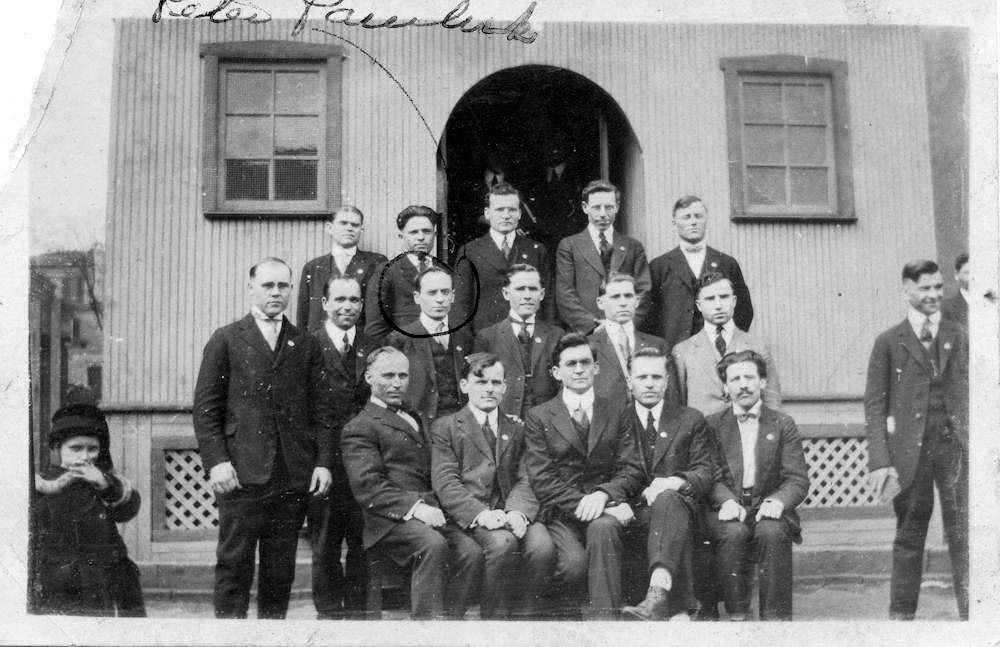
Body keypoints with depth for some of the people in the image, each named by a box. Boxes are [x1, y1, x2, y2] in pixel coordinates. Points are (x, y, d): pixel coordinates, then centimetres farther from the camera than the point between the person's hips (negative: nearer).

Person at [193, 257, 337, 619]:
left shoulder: (307, 346, 14)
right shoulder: (226, 340, 7)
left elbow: (323, 409, 11)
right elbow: (205, 408, 2)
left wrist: (324, 461, 0)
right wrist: (216, 460, -9)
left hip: (294, 477, 3)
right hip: (241, 474, -2)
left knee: (281, 570, 8)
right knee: (234, 565, 0)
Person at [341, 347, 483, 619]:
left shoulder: (418, 418, 30)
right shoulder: (359, 428, 5)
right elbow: (367, 486, -8)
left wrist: (434, 506, 7)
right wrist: (414, 506, -21)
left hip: (430, 512, 6)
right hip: (390, 518, -6)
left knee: (471, 551, -21)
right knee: (433, 545, -34)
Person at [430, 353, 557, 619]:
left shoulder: (515, 428, 21)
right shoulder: (445, 427, 10)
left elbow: (523, 479, 10)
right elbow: (445, 484, -2)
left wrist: (518, 511, -13)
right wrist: (481, 514, -20)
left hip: (511, 510, 3)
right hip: (471, 514, -3)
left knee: (542, 545, -26)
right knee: (502, 543, -33)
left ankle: (527, 617, -10)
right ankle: (494, 618, -16)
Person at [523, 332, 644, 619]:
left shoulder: (618, 411, 14)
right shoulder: (538, 417, 8)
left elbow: (631, 469, 5)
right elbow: (542, 480, -2)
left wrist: (603, 494, -16)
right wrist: (584, 504, -16)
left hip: (605, 511, 1)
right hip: (560, 515, -1)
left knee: (602, 527, -34)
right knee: (574, 563, -30)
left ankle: (603, 616, -28)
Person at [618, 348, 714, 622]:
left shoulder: (691, 420, 17)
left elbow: (704, 474, 6)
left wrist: (676, 481, -17)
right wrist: (643, 492, -14)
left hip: (680, 503, 0)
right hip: (636, 510, 1)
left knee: (667, 499, -38)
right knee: (675, 526, -35)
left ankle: (658, 595, -55)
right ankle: (679, 610, -34)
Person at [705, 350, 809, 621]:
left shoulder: (783, 425, 12)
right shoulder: (712, 425, 11)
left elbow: (798, 480, 3)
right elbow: (710, 476, 0)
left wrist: (778, 501, -19)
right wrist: (727, 501, -22)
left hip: (768, 507, 0)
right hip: (728, 508, 0)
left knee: (771, 533, -32)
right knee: (734, 533, -32)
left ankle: (776, 617, -22)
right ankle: (737, 616, -21)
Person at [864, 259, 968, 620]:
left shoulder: (960, 337, 11)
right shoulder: (888, 342, 4)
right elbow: (874, 405, 0)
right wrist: (880, 460, -8)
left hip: (955, 446, 2)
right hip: (910, 450, -1)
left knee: (963, 533, 0)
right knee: (909, 535, 7)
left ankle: (970, 612, 8)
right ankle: (901, 613, 17)